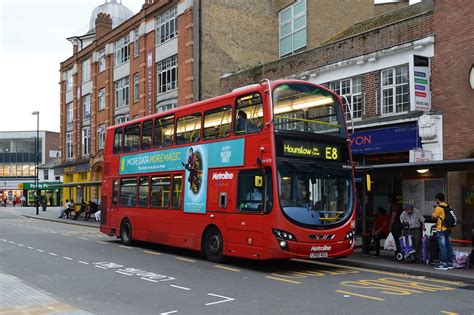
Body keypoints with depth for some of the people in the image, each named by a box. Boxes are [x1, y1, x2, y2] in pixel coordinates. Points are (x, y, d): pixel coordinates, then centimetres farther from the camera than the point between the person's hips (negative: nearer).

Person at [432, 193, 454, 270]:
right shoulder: (447, 206, 9)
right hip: (448, 229, 8)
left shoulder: (439, 208, -14)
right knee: (448, 246, 12)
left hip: (441, 229, -8)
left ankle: (443, 264, -4)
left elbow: (434, 216, -5)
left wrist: (434, 210, 6)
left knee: (442, 246, -5)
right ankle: (450, 263, 18)